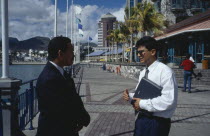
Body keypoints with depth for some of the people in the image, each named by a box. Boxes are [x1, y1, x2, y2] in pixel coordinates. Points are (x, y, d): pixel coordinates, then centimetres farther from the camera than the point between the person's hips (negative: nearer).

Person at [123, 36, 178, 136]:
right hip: (141, 118, 7)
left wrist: (142, 104, -19)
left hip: (157, 122, -7)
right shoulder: (143, 72, 9)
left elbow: (169, 100, -24)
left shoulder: (165, 71, -17)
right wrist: (130, 96, -2)